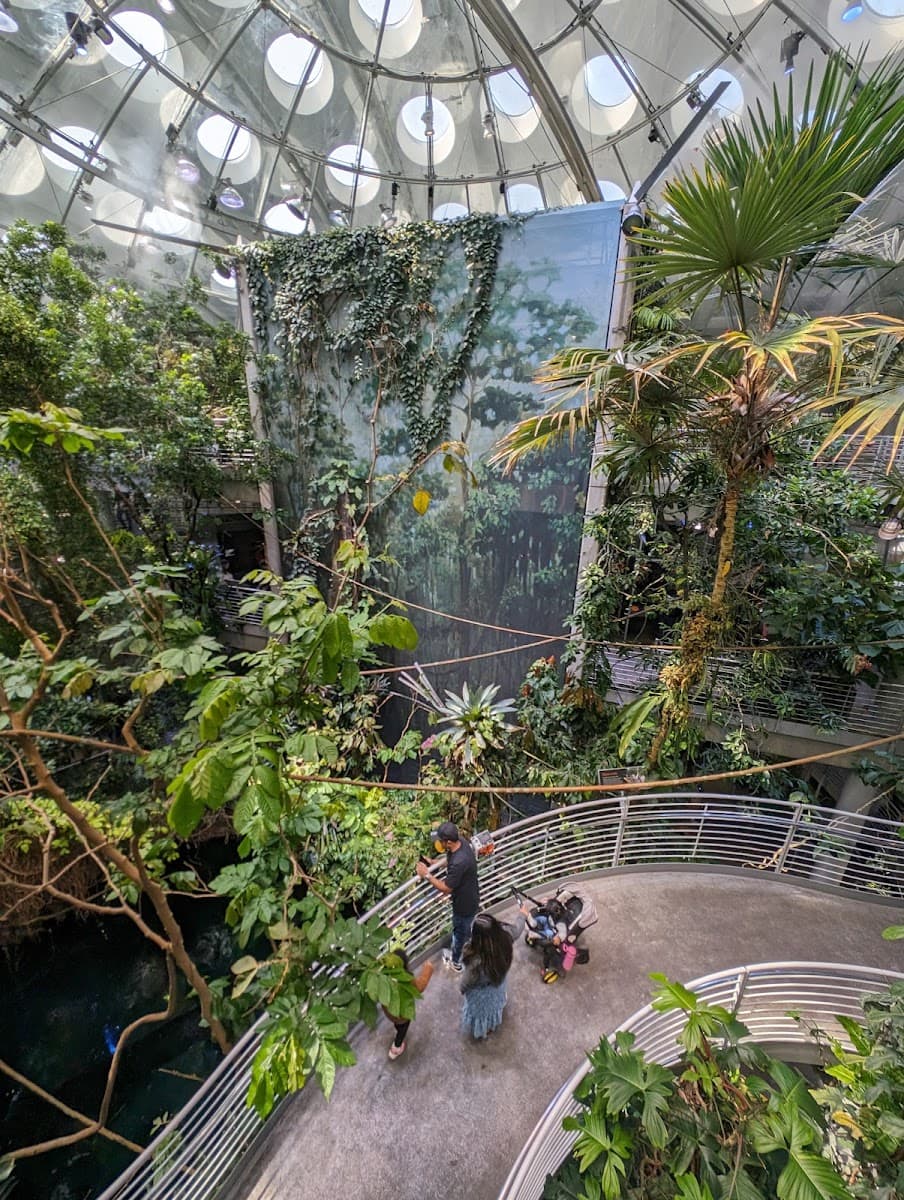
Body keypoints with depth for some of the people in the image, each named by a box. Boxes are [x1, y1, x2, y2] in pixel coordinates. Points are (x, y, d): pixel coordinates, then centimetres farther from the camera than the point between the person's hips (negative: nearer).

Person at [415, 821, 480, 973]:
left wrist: (427, 874, -22)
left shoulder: (459, 863, -43)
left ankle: (456, 962, 47)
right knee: (466, 927, 33)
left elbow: (445, 888, -28)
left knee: (459, 932, 21)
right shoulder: (461, 842, -17)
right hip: (469, 897, 7)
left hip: (465, 903, -7)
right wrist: (434, 863, -4)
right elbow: (450, 862, 5)